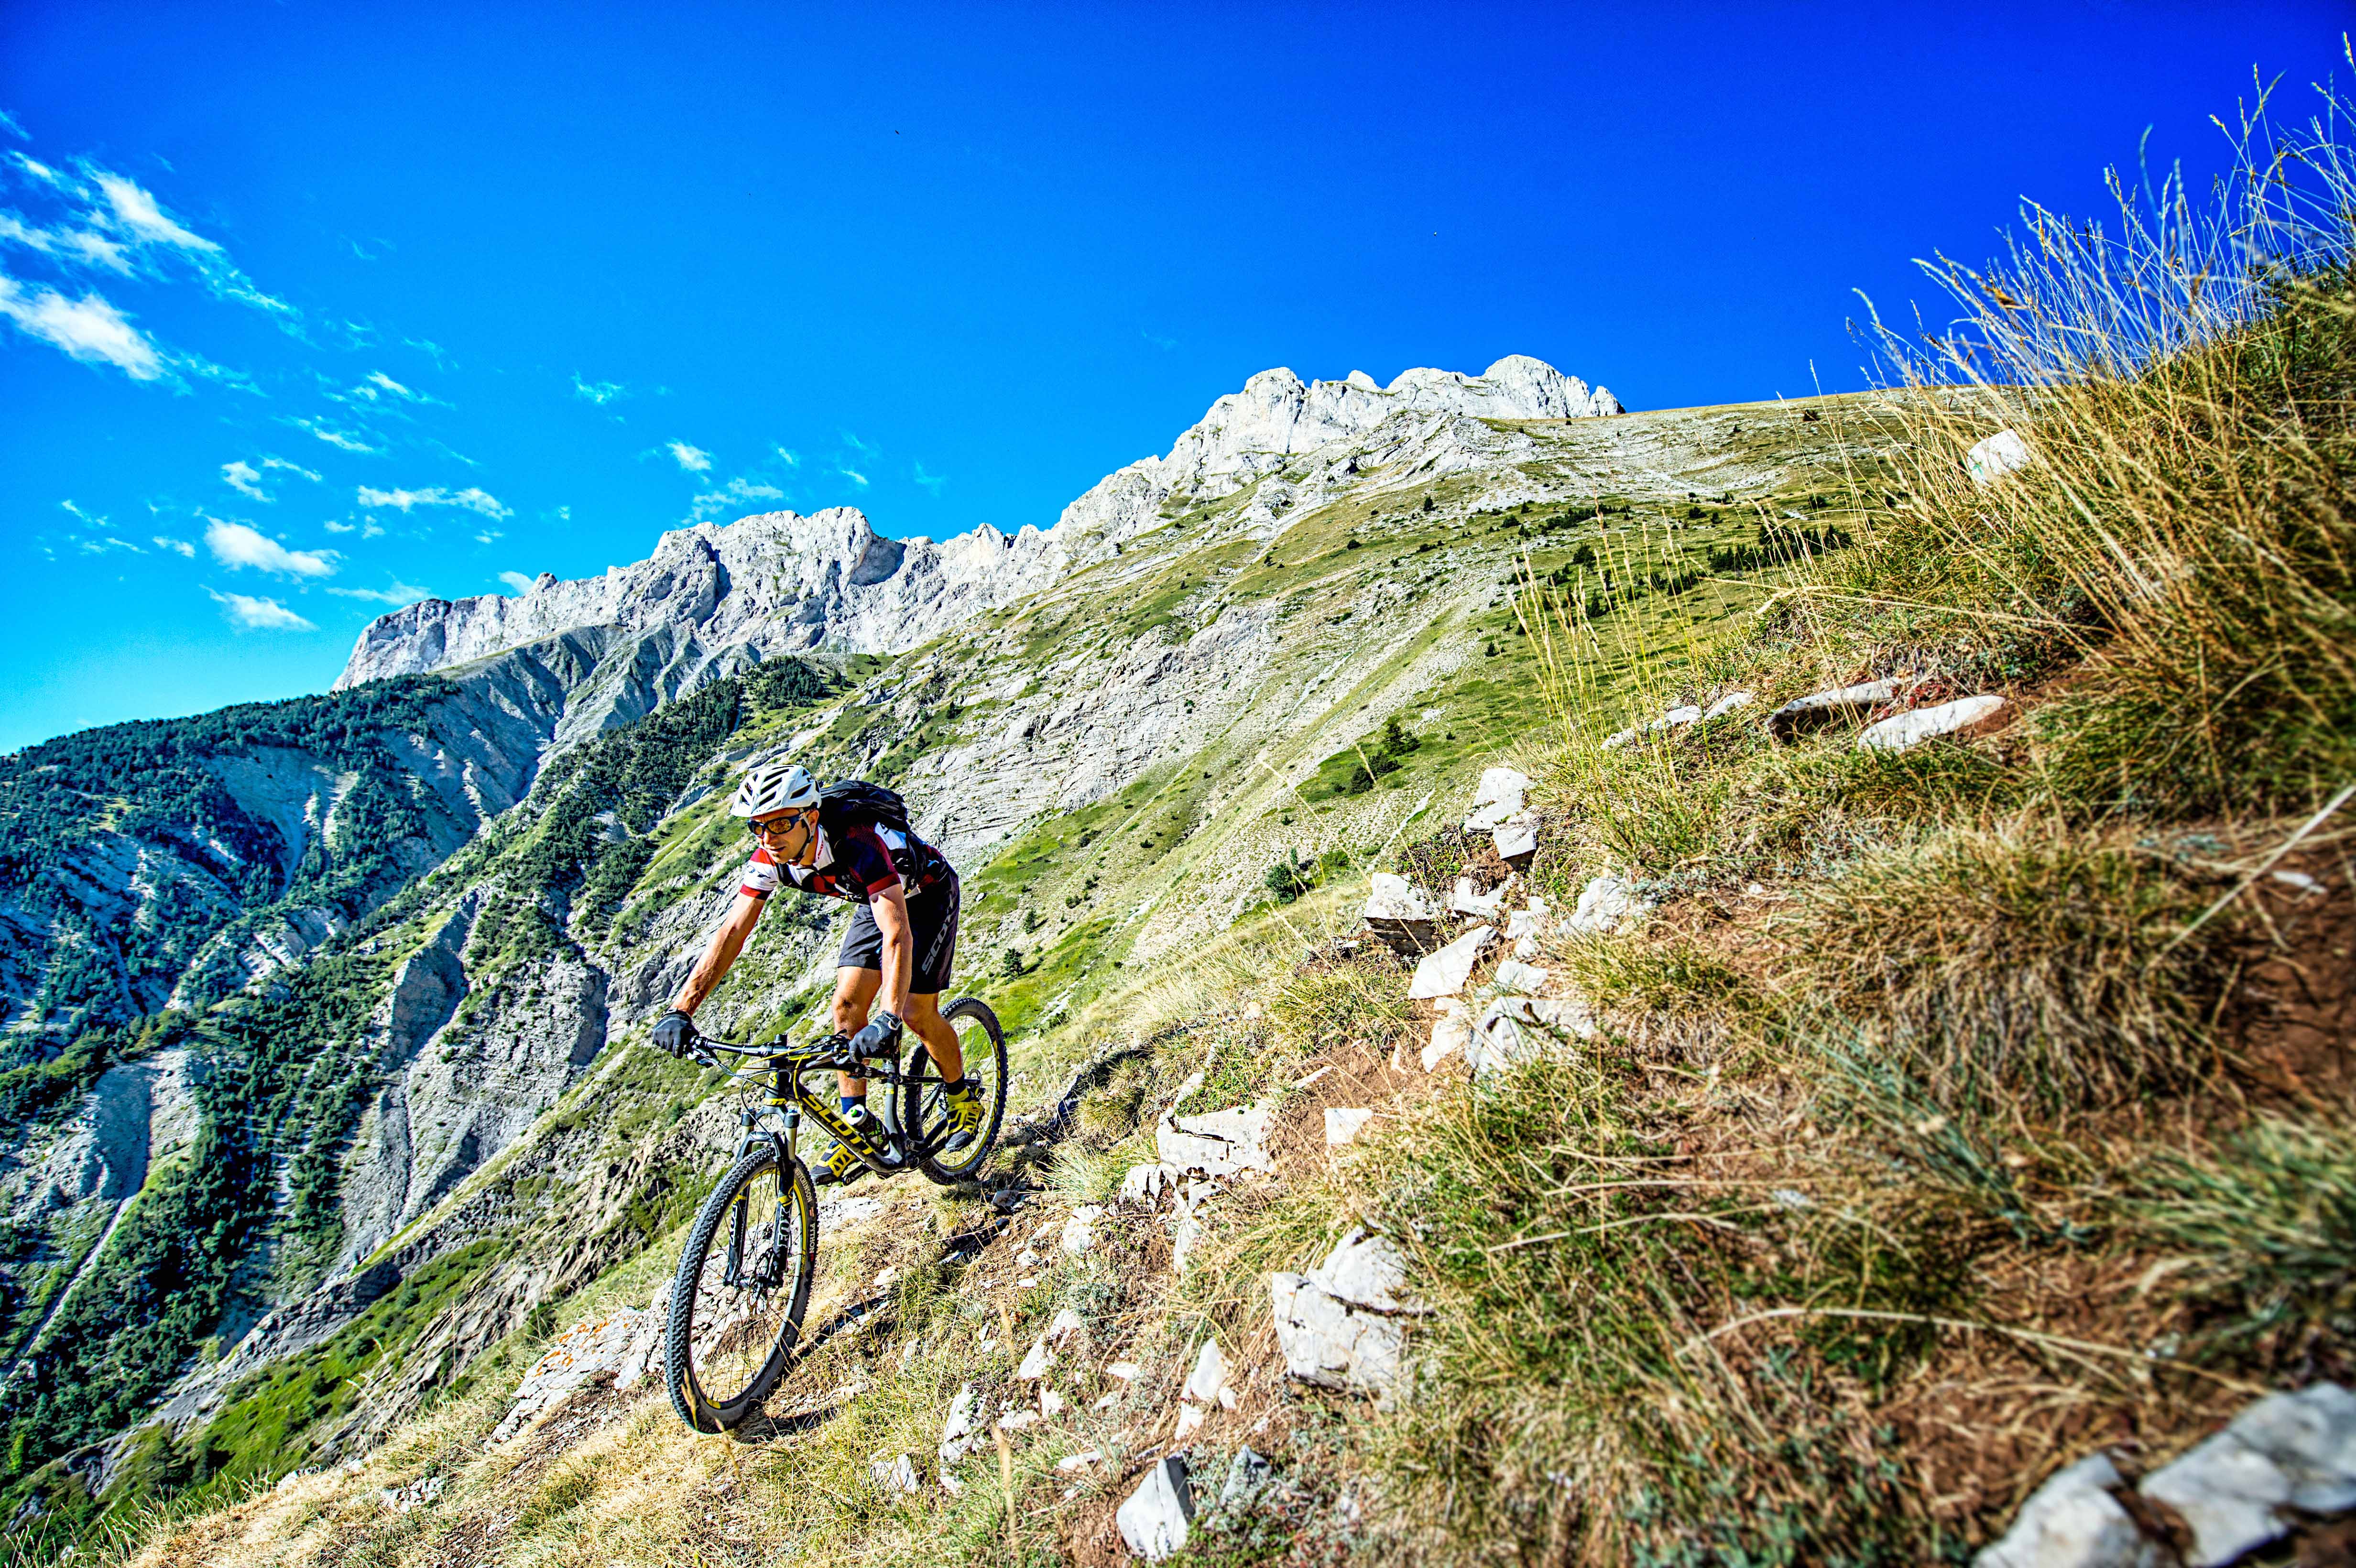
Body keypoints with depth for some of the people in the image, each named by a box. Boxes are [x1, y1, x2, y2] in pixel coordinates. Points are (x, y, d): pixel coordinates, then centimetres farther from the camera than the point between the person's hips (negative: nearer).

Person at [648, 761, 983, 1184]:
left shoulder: (858, 846, -41)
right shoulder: (770, 858, -21)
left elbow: (898, 934, -49)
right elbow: (731, 932, -19)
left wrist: (888, 1019, -59)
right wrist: (681, 1010, -27)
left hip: (927, 895, -6)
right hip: (874, 900, 7)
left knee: (918, 1014, -10)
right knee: (847, 1006, -4)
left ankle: (964, 1096, 16)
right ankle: (859, 1130, 8)